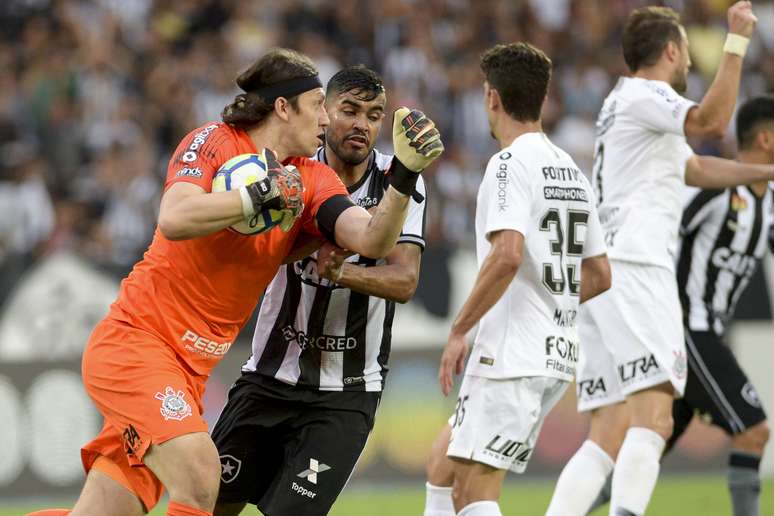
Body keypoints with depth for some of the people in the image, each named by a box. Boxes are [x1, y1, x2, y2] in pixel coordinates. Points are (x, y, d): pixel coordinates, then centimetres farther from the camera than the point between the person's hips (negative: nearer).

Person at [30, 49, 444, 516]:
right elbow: (174, 220, -25)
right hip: (134, 341, -6)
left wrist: (405, 175, -19)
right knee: (199, 475, -26)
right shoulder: (214, 142, -7)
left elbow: (371, 241, -6)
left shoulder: (312, 182, 9)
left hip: (192, 368, 7)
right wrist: (261, 194, -21)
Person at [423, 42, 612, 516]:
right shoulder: (572, 171, 16)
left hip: (512, 353, -9)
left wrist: (460, 330, -17)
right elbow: (599, 275, 20)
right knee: (447, 457, 20)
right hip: (559, 354, 9)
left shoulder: (511, 162, -10)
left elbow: (507, 255, -24)